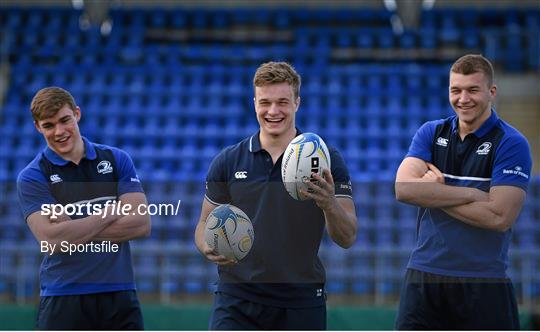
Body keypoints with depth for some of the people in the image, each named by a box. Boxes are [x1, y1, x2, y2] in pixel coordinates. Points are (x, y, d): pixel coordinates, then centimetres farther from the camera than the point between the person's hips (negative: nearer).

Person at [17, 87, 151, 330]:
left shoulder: (117, 160, 7)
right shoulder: (32, 177, -2)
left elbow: (142, 224, -4)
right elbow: (52, 240, -17)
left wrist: (76, 228, -10)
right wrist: (109, 213, -9)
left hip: (120, 296, 3)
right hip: (63, 299, -2)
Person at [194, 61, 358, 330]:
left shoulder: (325, 160, -1)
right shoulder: (227, 162, 4)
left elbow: (347, 238, -5)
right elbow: (206, 223, 11)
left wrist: (329, 204, -26)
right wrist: (208, 247, -13)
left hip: (301, 304, 0)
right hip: (236, 301, 0)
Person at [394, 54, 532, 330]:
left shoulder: (511, 144, -5)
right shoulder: (431, 133, 8)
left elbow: (499, 217, -16)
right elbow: (404, 188, -9)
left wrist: (433, 192, -9)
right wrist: (473, 194, -15)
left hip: (483, 283, -3)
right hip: (423, 278, 3)